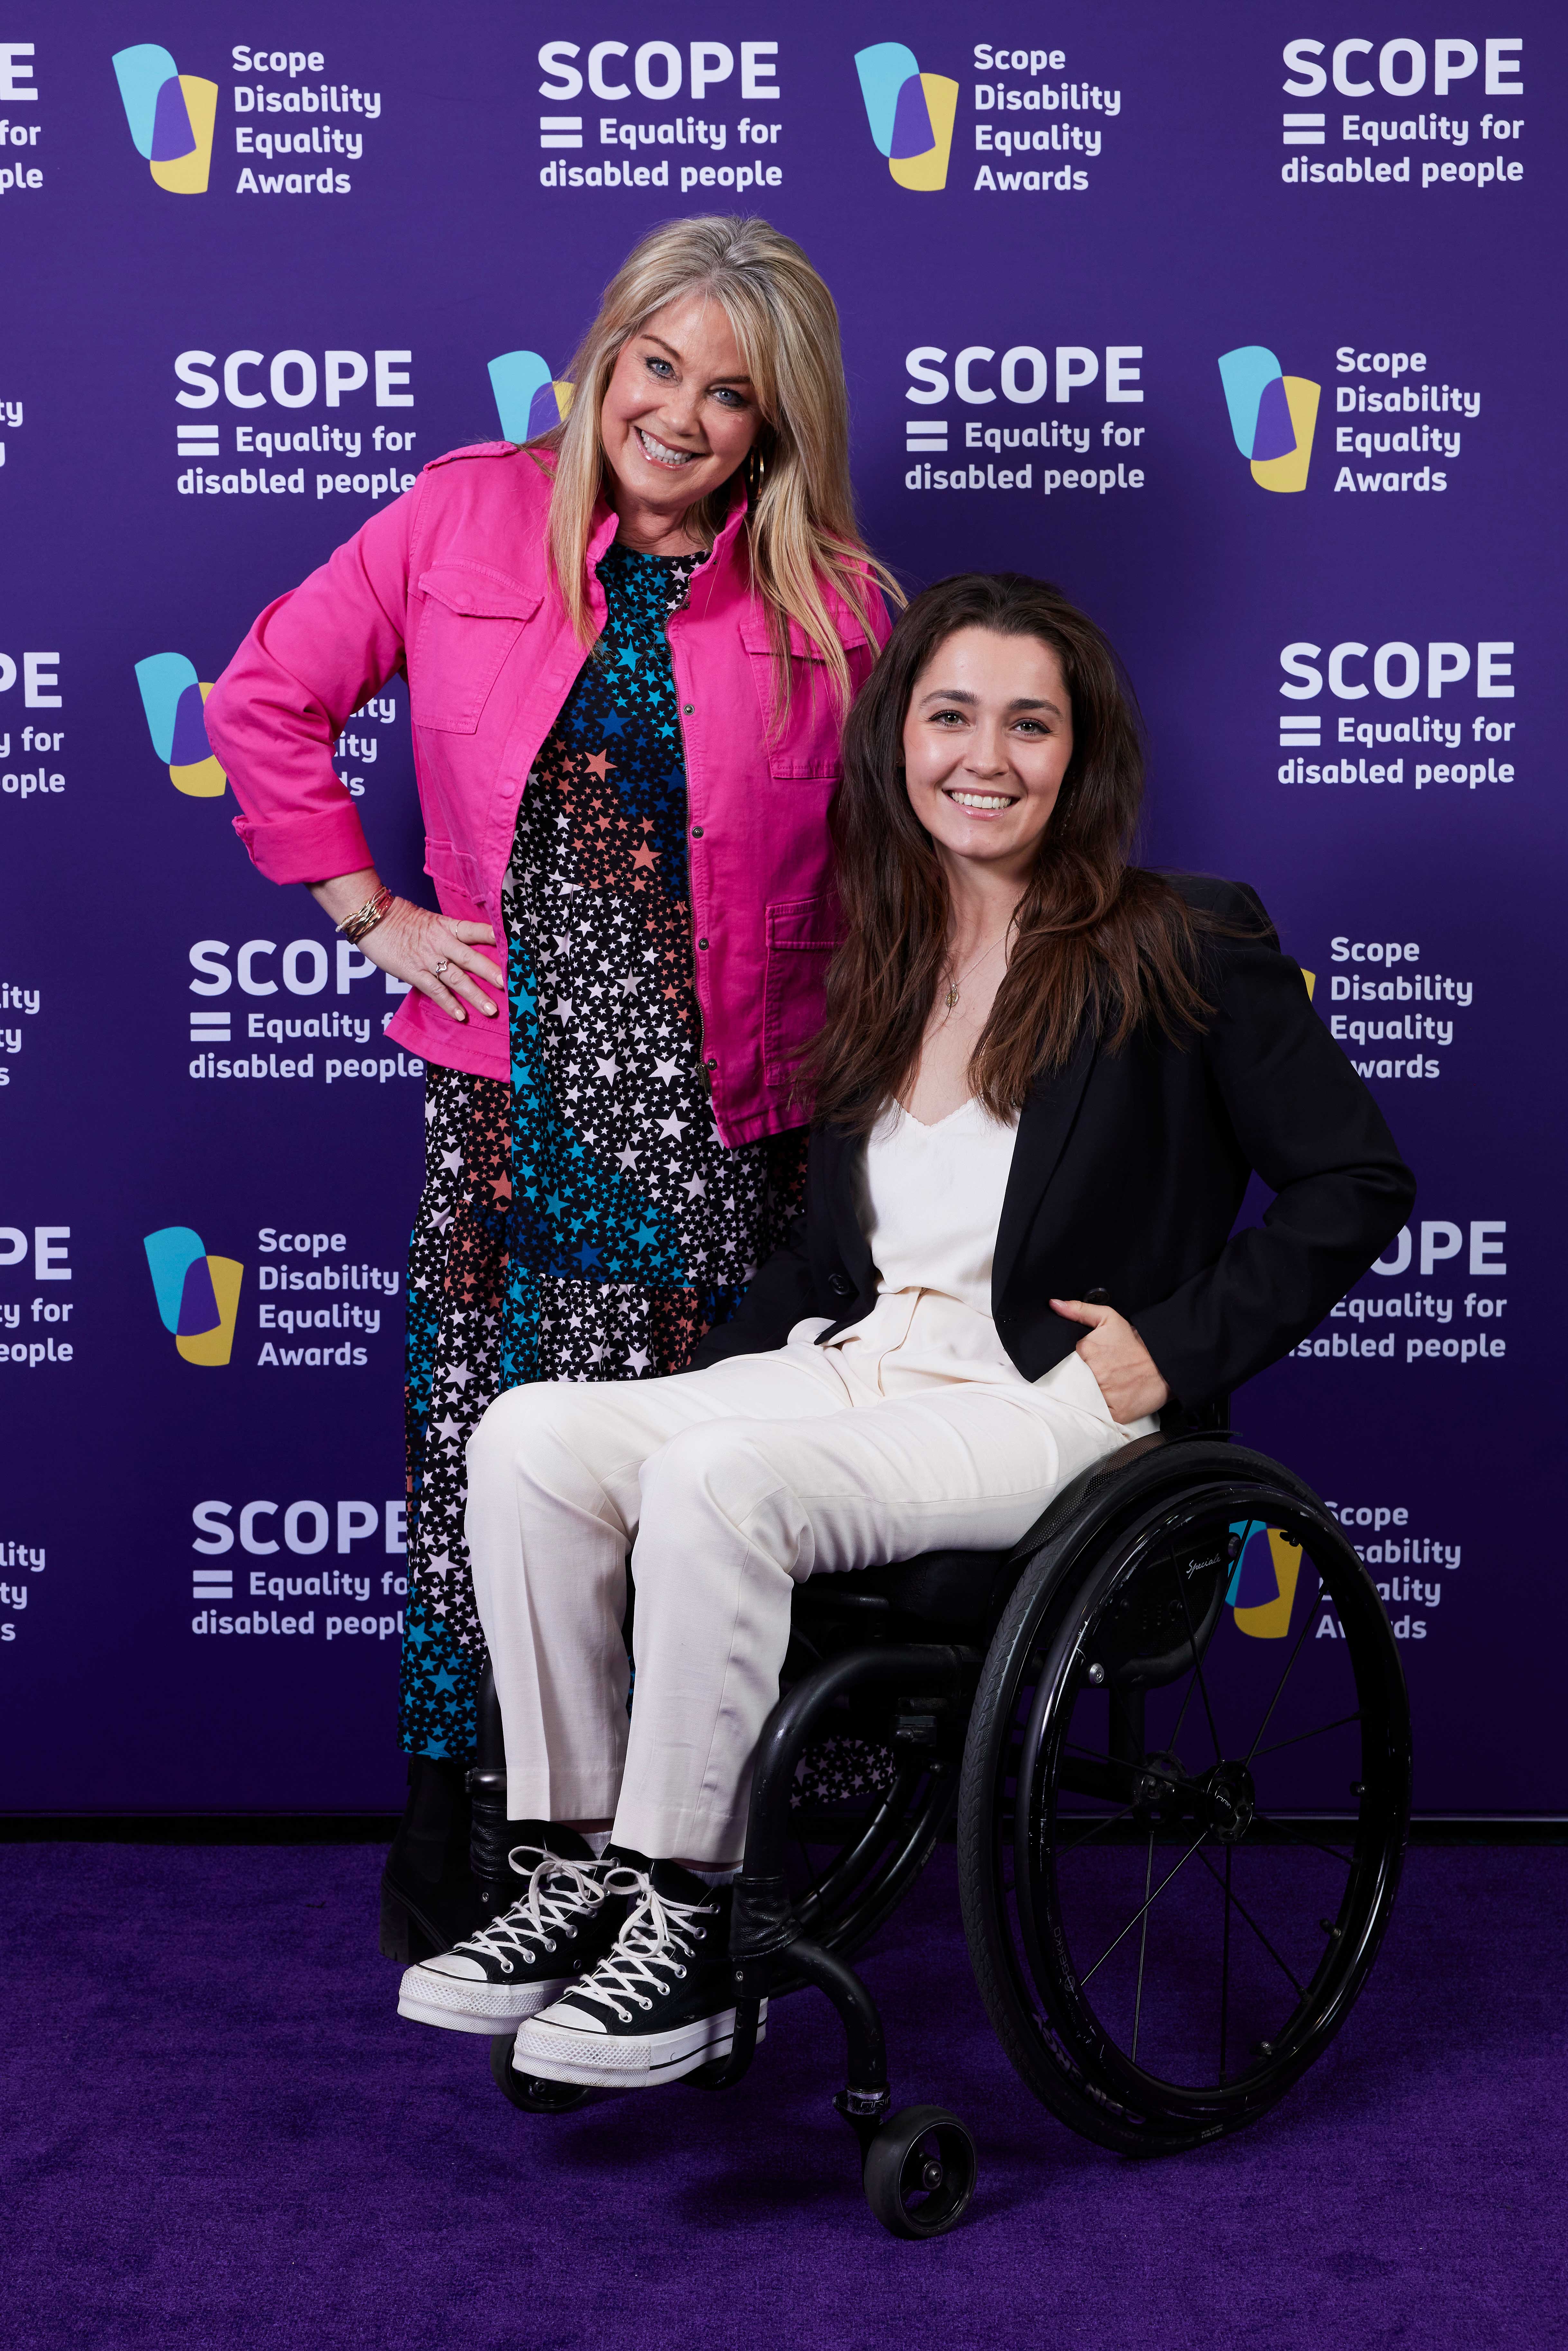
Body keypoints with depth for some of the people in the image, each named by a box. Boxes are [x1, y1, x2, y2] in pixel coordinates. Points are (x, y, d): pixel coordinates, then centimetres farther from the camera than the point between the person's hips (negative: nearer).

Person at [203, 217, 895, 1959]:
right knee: (478, 1441, 1)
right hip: (508, 1083, 1)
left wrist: (830, 1023, 2)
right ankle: (450, 1831, 17)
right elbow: (264, 699, 8)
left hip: (714, 1106, 0)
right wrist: (369, 911, 4)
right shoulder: (469, 516, 3)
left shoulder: (830, 602, 3)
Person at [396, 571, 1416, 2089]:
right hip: (852, 1367, 6)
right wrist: (715, 1375, 5)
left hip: (1048, 1408, -6)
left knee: (719, 1484, -33)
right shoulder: (880, 965, 16)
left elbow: (1355, 1185, -1)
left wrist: (1173, 1348, -9)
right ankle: (578, 1872, -11)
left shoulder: (1183, 949, -1)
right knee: (528, 1437, -17)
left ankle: (686, 1930, -20)